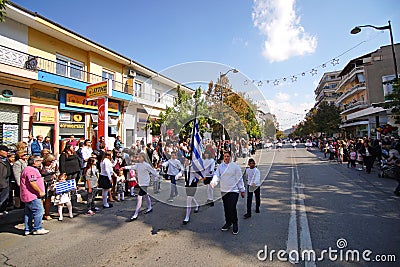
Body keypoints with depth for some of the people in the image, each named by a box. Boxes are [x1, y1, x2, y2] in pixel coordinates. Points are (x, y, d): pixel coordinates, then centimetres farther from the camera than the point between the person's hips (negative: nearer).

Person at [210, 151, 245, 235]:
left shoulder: (235, 166, -6)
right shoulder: (220, 166, 3)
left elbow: (239, 178, -1)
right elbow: (217, 176, -6)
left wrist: (242, 190, 2)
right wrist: (213, 183, -27)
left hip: (234, 191, -4)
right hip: (224, 191, 4)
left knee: (232, 208, -8)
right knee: (226, 208, 14)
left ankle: (235, 225, 14)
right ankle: (228, 223, 34)